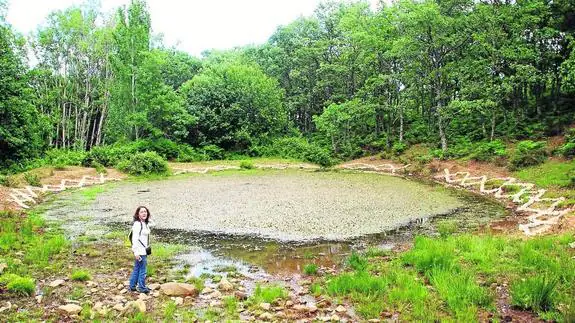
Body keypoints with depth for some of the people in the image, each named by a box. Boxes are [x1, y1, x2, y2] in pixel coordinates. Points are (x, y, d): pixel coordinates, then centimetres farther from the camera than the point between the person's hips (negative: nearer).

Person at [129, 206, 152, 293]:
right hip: (139, 251, -9)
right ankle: (142, 288, 11)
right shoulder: (137, 224, -17)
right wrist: (136, 252, -21)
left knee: (136, 269, 17)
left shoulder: (145, 224, 11)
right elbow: (135, 239, -20)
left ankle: (132, 286, 27)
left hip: (144, 250, 9)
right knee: (142, 269, 0)